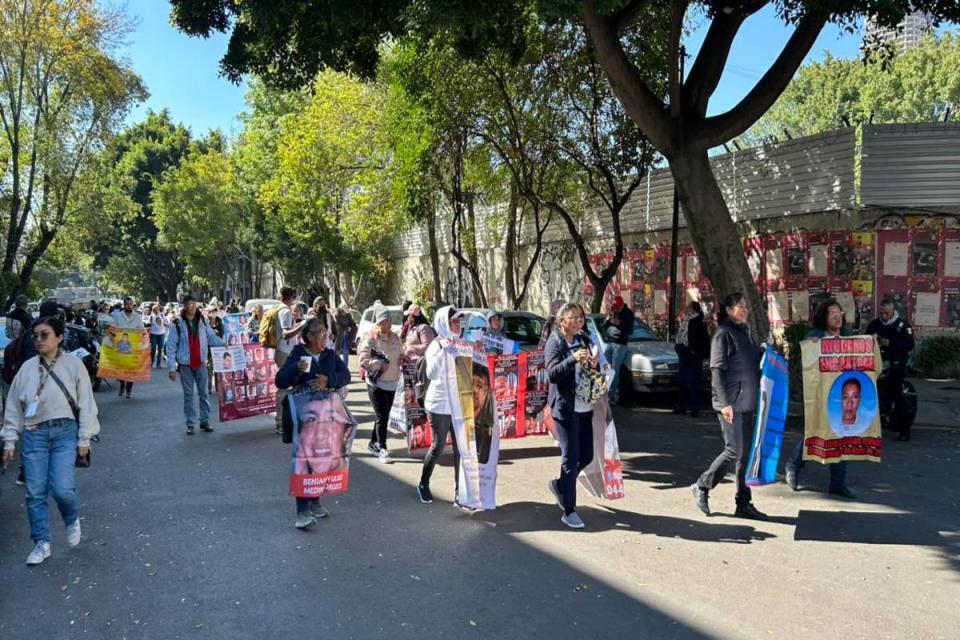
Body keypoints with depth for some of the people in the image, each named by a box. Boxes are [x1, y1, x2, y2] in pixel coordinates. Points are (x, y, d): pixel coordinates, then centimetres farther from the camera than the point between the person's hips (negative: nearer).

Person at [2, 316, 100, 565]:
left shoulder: (73, 364, -2)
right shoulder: (27, 368, 5)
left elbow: (86, 403, -1)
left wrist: (84, 438, -4)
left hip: (65, 432, -3)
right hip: (34, 434, 3)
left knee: (62, 489, -12)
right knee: (35, 492, 3)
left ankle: (72, 520, 21)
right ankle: (42, 544, 18)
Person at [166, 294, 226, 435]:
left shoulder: (202, 321, 2)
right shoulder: (178, 324, -7)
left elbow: (211, 336, 8)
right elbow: (171, 346, -6)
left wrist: (223, 344, -13)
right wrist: (172, 367, -11)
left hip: (201, 363, 2)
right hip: (185, 364, -2)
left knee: (204, 393, 7)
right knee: (188, 395, 6)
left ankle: (205, 421, 17)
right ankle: (190, 424, 14)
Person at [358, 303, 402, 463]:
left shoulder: (394, 337, 8)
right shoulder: (371, 339, -11)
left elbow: (400, 354, 21)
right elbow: (363, 360, -15)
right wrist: (379, 364, -21)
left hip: (392, 383, 6)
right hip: (376, 383, -6)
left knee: (384, 416, 15)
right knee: (382, 417, -8)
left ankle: (373, 444, 31)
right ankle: (382, 449, -2)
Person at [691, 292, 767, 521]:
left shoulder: (745, 332, 16)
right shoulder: (723, 333, -9)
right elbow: (717, 370, -15)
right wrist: (724, 402, -20)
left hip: (747, 402, 8)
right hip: (731, 403, -8)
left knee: (747, 452, 9)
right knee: (734, 451, -6)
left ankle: (744, 503, 16)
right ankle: (702, 486, 12)